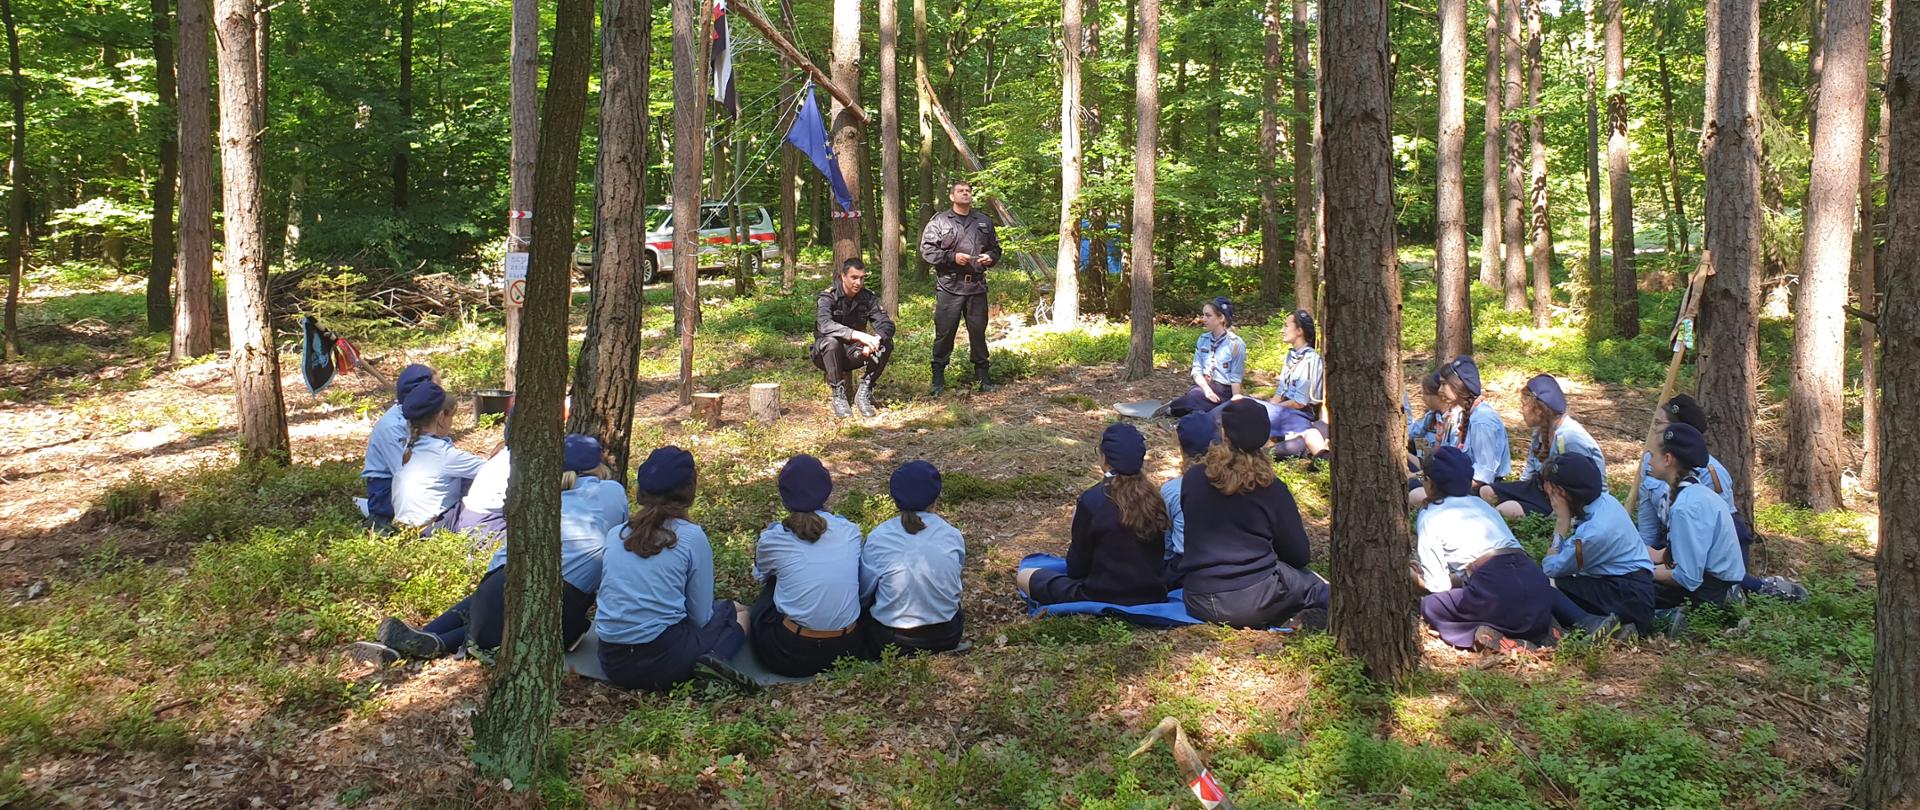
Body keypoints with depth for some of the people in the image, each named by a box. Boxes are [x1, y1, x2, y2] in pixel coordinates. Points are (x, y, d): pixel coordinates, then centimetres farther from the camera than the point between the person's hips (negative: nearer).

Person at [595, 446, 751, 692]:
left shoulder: (615, 534, 7)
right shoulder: (691, 537, -6)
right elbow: (700, 617, -2)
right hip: (663, 660, -5)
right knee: (736, 612, 22)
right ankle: (706, 664, -7)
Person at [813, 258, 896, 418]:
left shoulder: (868, 297, -4)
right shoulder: (828, 297, -16)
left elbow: (887, 324, -12)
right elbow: (824, 324, -36)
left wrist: (876, 339, -37)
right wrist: (857, 335, -49)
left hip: (853, 353, 4)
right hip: (824, 355, -4)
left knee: (886, 344, -19)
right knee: (831, 341, -38)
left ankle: (864, 392, -14)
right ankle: (838, 395, -24)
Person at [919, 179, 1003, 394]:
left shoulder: (984, 222, 15)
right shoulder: (939, 221, 3)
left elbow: (996, 248, 24)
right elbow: (927, 250, -3)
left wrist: (990, 257, 1)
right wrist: (952, 257, -14)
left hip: (977, 286, 3)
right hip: (949, 287, -3)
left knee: (978, 331, 8)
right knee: (944, 332, -2)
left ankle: (981, 376, 19)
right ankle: (938, 379, 5)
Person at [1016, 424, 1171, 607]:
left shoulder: (1091, 501, -18)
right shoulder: (1153, 500, -3)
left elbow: (1077, 568, -10)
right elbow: (1158, 556, 9)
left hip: (1105, 599, -7)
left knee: (1024, 577, 8)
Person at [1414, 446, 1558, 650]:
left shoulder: (1429, 516, 10)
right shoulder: (1482, 503, 28)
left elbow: (1439, 585, 7)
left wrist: (1419, 579, 29)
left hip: (1497, 591, -6)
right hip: (1536, 582, 6)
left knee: (1430, 606, 14)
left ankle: (1485, 636, -11)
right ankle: (1538, 628, 7)